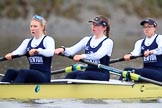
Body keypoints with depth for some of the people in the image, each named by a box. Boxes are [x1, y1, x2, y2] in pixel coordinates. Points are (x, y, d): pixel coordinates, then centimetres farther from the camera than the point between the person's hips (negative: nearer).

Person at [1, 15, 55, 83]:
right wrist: (11, 54, -27)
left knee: (23, 72, -32)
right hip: (31, 78, 6)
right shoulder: (27, 42, 16)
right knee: (10, 72, -20)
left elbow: (50, 52, -22)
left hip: (44, 76, -6)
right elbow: (18, 51, -3)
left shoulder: (48, 40, -1)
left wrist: (37, 50, -41)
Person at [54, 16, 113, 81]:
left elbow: (98, 55, -24)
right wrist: (63, 50, -22)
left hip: (102, 75, -5)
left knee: (81, 75, -33)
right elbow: (72, 50, 2)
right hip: (88, 71, 5)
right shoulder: (87, 40, 15)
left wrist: (83, 56, -42)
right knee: (71, 75, -25)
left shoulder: (108, 42, -5)